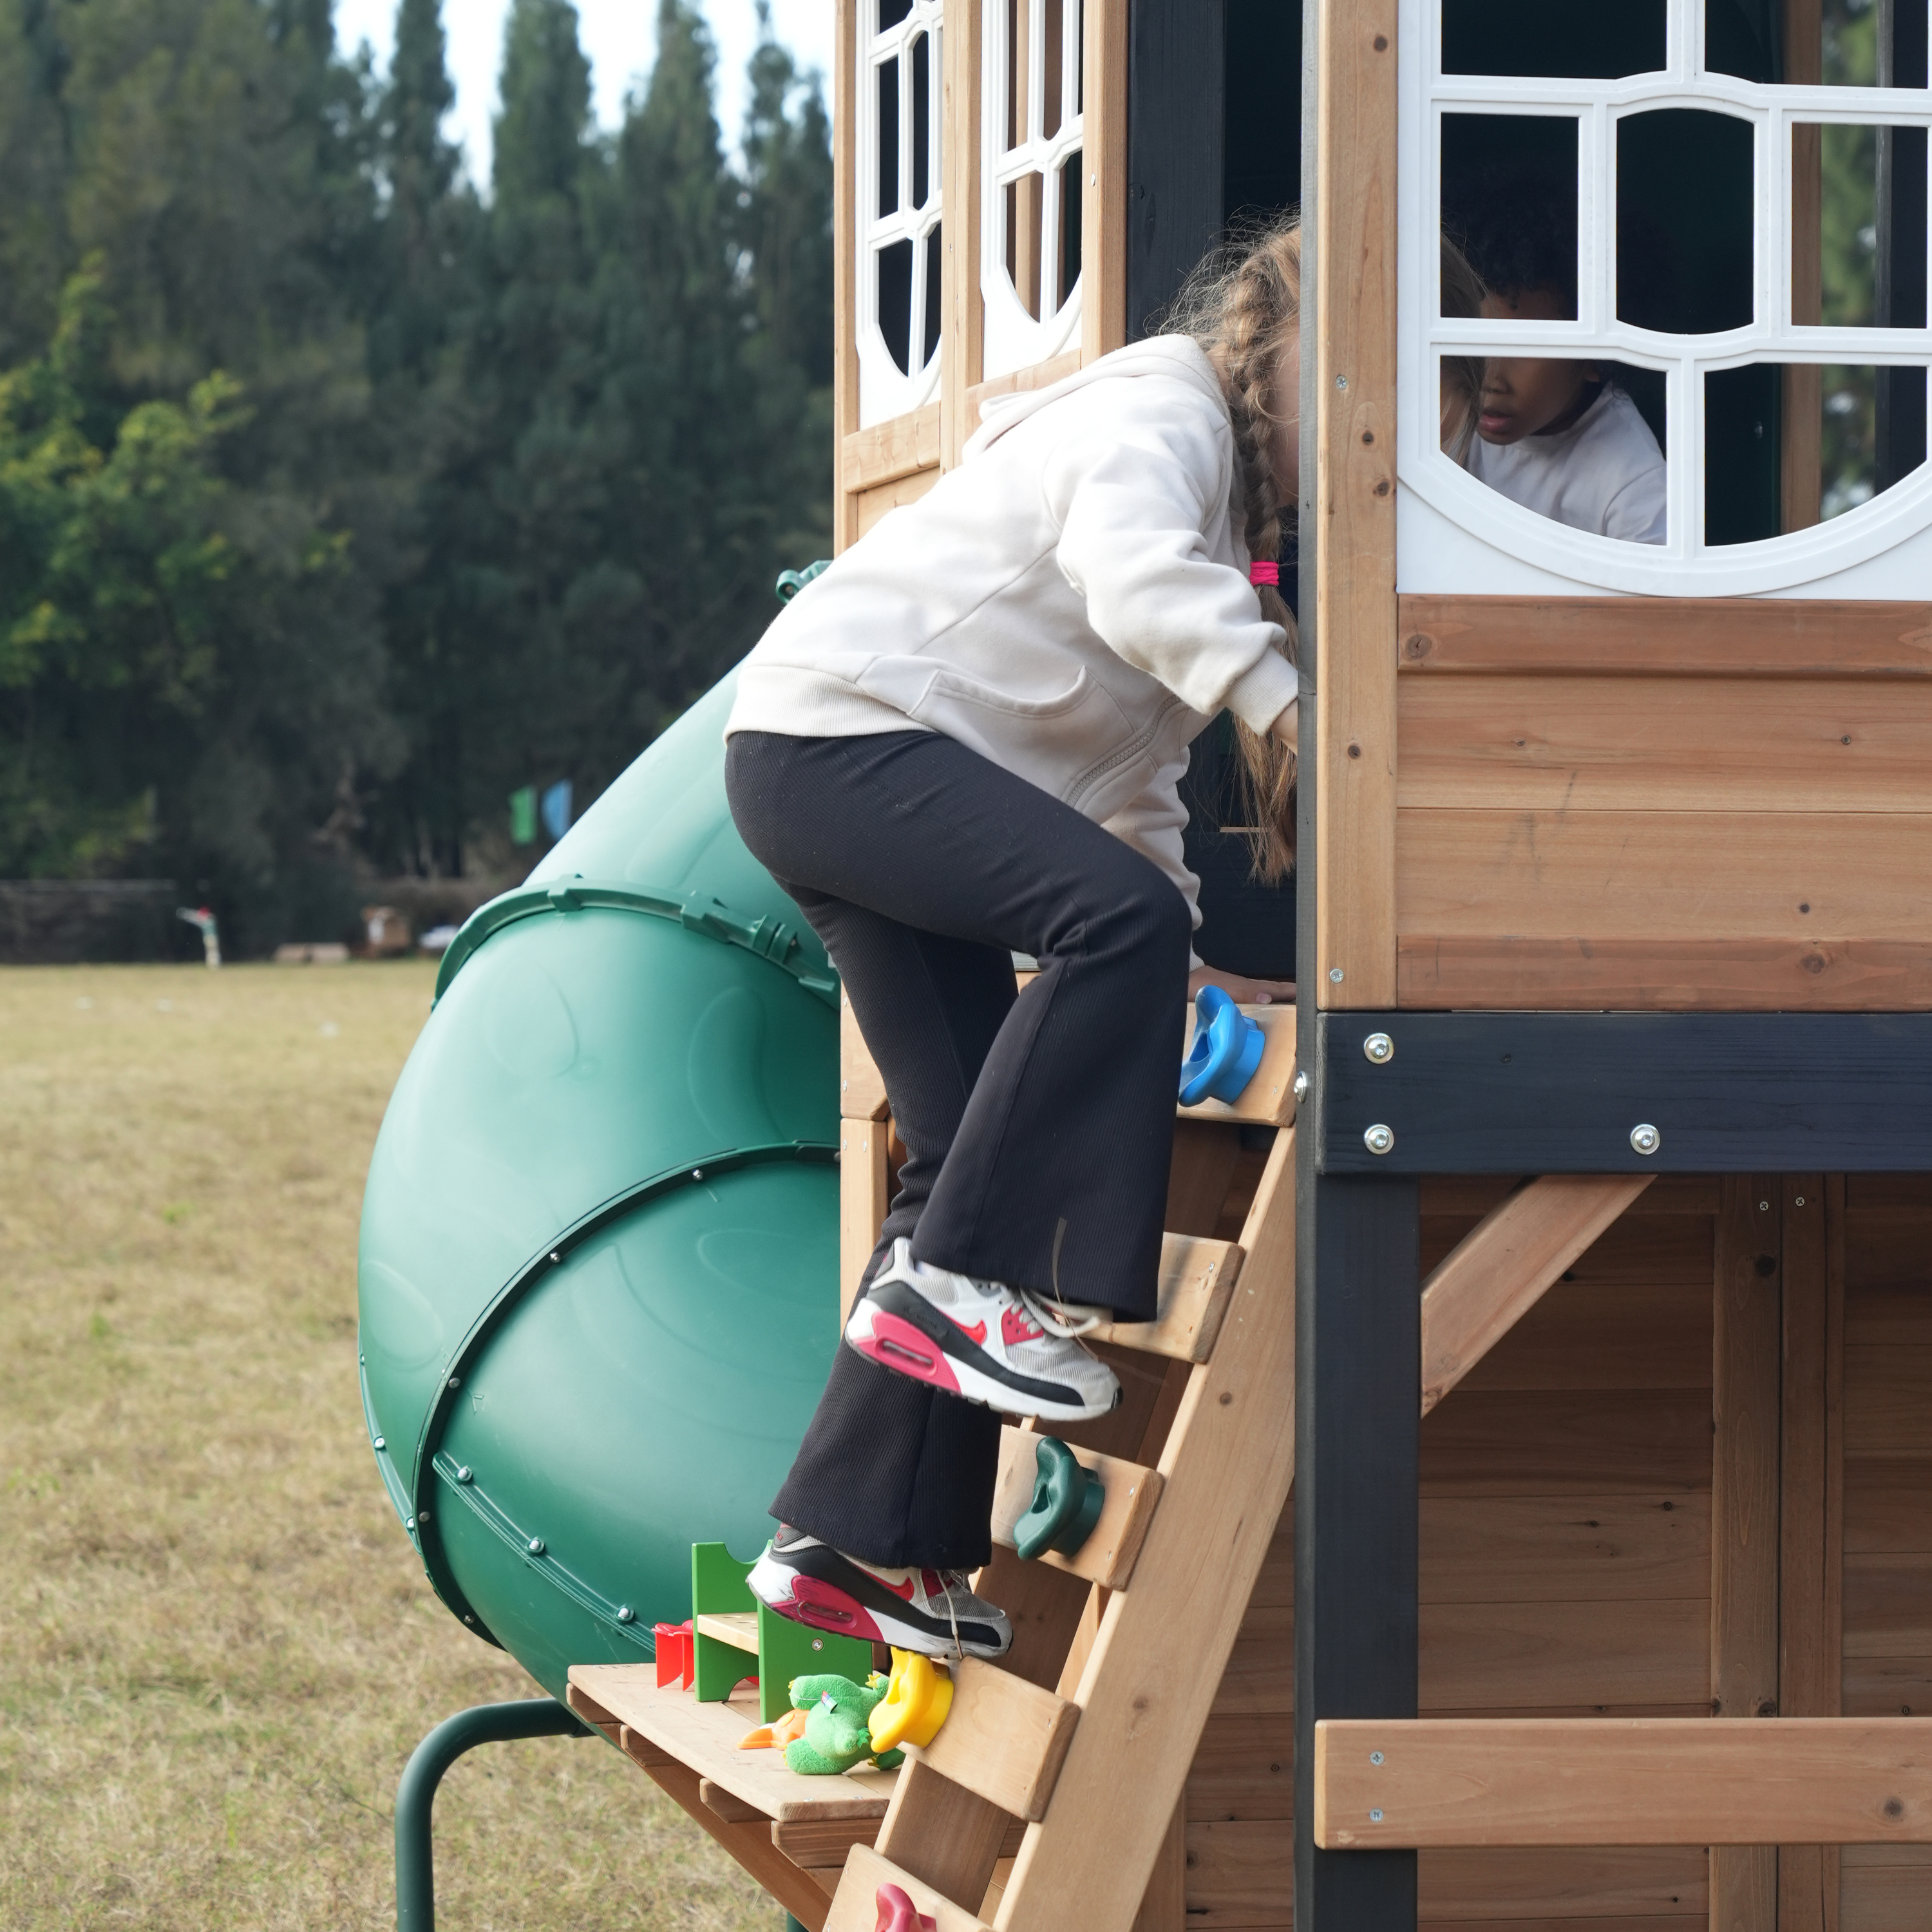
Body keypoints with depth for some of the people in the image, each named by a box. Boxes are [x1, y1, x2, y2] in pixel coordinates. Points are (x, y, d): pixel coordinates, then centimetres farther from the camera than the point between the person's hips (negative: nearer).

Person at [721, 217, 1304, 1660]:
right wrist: (1275, 695, -41)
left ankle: (854, 1547, 6)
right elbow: (1127, 570, -32)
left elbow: (1136, 775, 30)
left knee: (980, 1149, 4)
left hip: (864, 780, 11)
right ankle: (955, 1279, -26)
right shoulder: (1162, 417, -8)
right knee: (1118, 917, -29)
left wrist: (1188, 975, 25)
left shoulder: (1227, 506, 24)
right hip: (835, 732, -11)